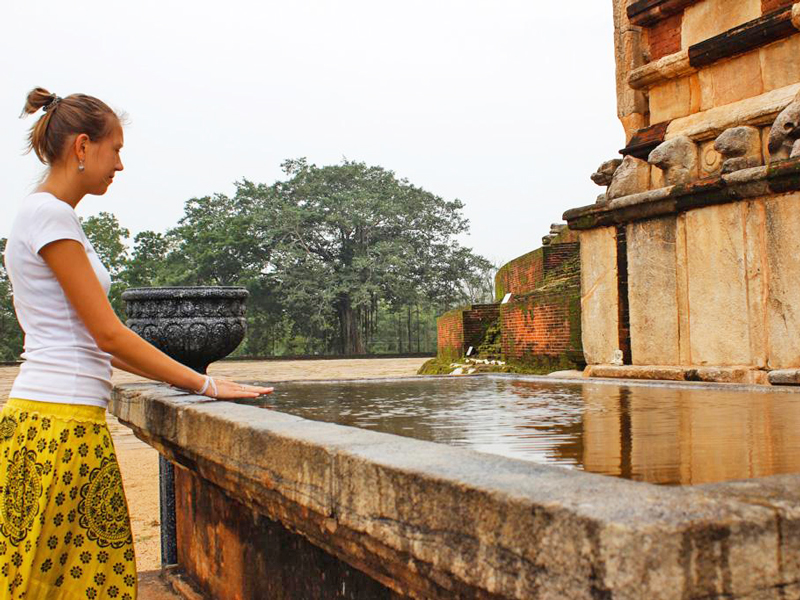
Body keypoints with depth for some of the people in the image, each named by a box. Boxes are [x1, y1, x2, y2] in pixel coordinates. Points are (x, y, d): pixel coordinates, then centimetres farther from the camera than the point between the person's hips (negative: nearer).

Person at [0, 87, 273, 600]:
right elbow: (108, 333, -14)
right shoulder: (48, 214, -10)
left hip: (62, 420, 9)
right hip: (60, 421, -9)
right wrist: (206, 385, -9)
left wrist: (186, 377, 14)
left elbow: (88, 341, 18)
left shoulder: (48, 215, 18)